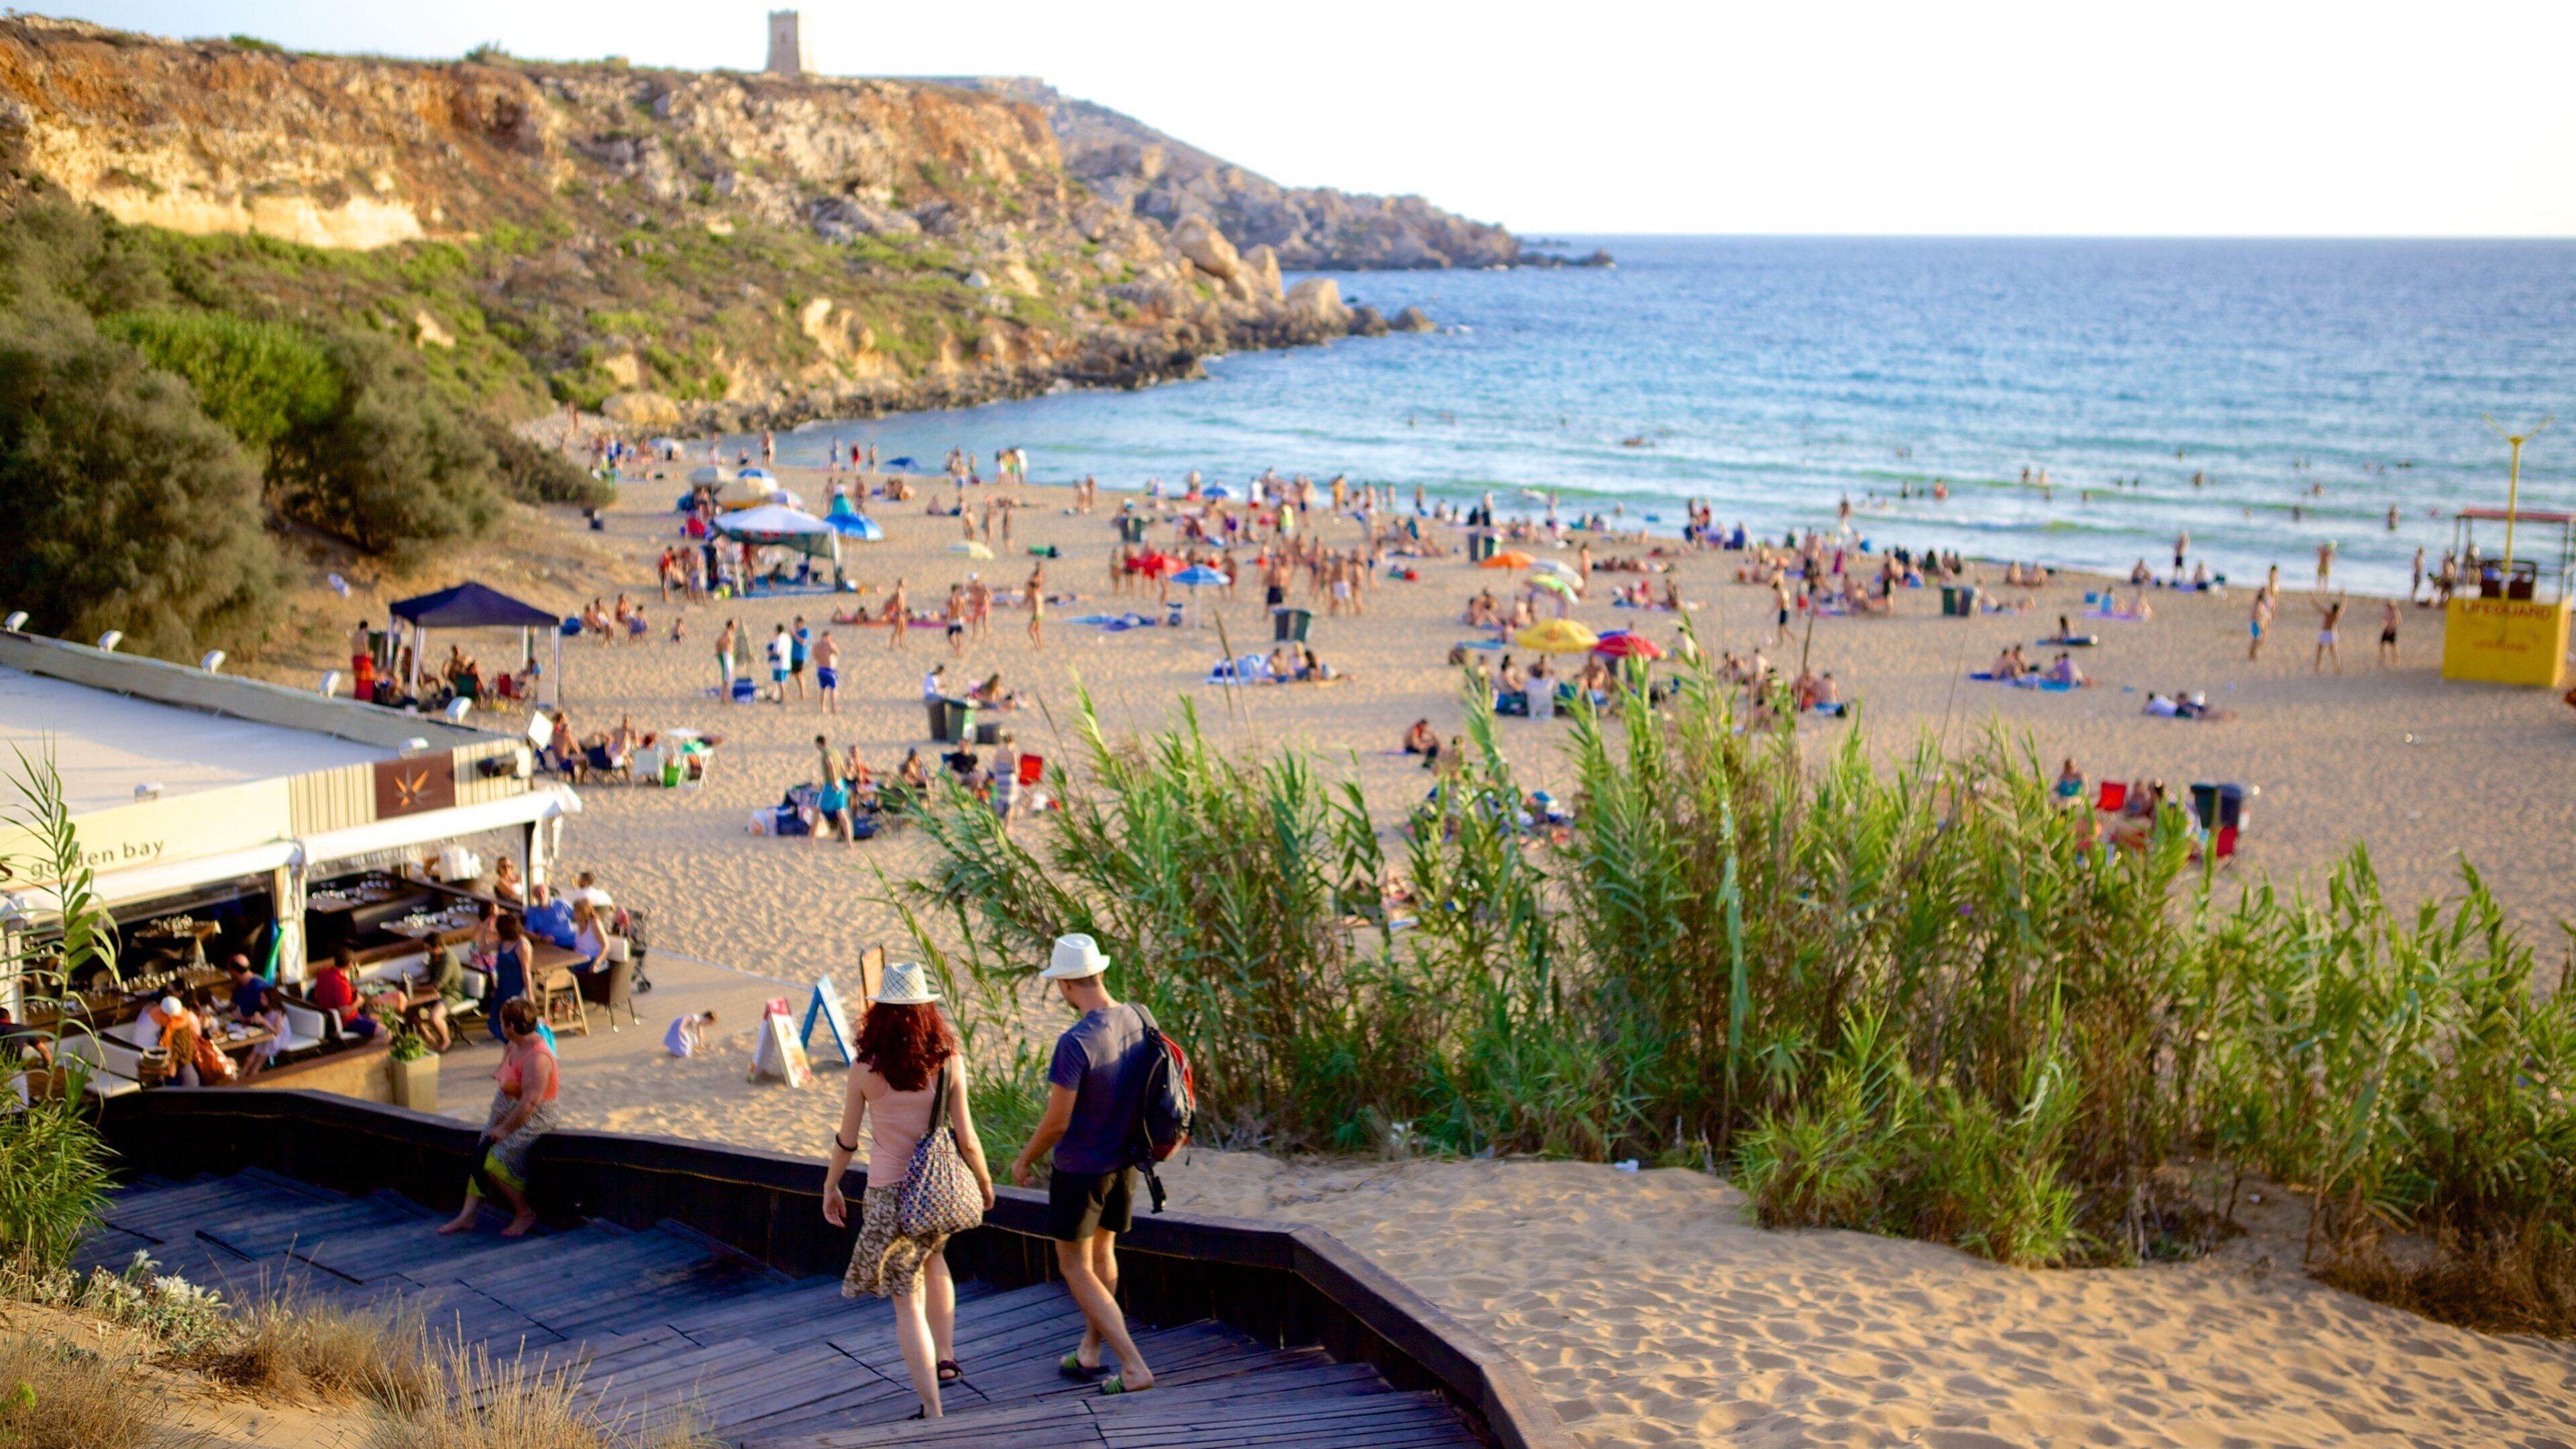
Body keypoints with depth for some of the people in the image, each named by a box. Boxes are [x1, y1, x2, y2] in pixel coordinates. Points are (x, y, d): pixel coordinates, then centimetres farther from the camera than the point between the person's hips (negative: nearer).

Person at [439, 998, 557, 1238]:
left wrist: (504, 1129, -20)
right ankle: (468, 1215, 6)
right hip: (507, 1114, 9)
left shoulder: (537, 1057, -26)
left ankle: (525, 1214, -2)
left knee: (495, 1161, -20)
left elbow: (530, 1102, -27)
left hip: (533, 1119, -9)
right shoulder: (514, 1045, 4)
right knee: (480, 1157, 1)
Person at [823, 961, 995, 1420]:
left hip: (889, 1195, -3)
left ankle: (931, 1410, 5)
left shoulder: (866, 1072, -14)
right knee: (931, 1258, 34)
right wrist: (985, 1181, 11)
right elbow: (966, 1140, -7)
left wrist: (830, 1187, 13)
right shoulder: (948, 1063, -11)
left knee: (907, 1301, 5)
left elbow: (846, 1141, -4)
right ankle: (946, 1357, 35)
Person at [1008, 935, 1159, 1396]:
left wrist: (1024, 1160, -4)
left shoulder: (1075, 1043, -29)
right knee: (1103, 1253, 25)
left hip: (1080, 1169, -7)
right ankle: (1089, 1352, 40)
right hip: (1124, 1162, 7)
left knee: (1075, 1268, 7)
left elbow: (1057, 1121, -21)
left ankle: (1134, 1367, 0)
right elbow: (1149, 1092, 6)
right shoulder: (1140, 1020, -7)